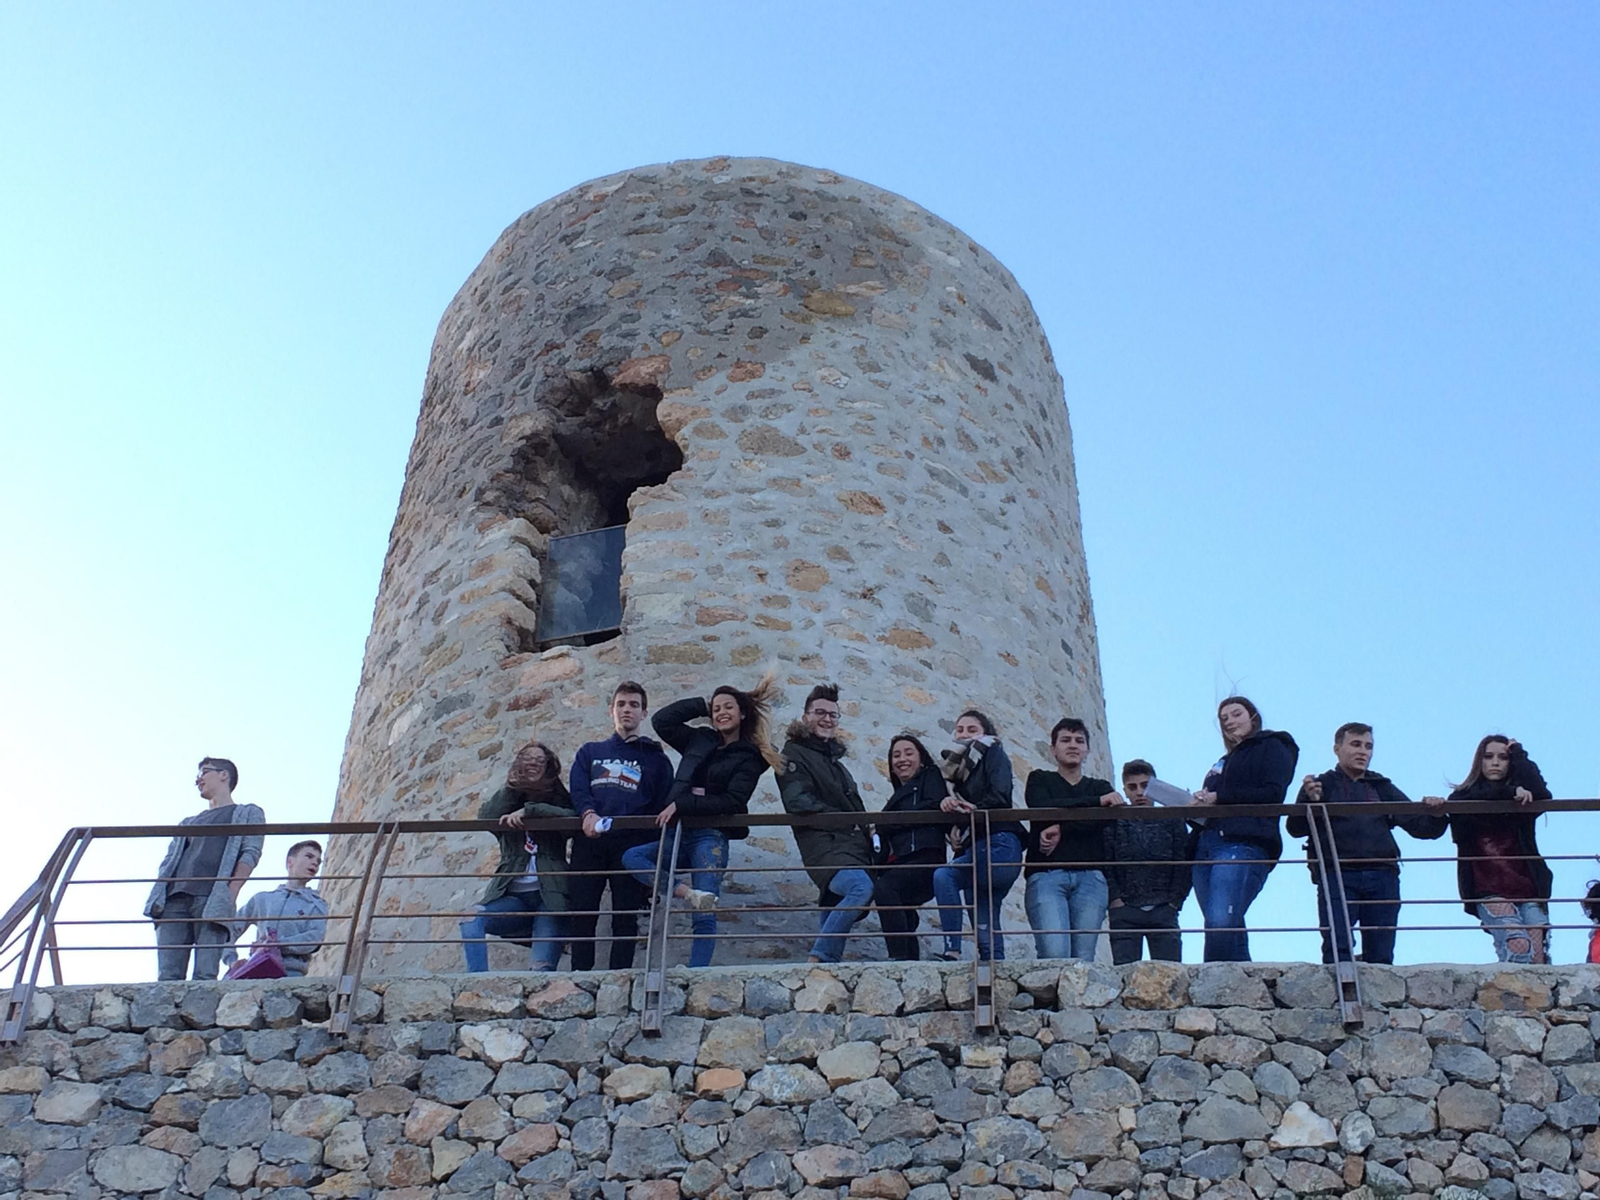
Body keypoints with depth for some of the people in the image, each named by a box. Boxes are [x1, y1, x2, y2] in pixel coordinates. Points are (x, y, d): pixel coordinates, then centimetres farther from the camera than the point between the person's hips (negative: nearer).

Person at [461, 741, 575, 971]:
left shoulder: (558, 801, 14)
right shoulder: (510, 802, 20)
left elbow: (573, 817, -10)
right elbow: (485, 817, -2)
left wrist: (528, 811, -14)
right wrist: (513, 786, 2)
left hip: (549, 895, -2)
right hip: (513, 895, 2)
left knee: (541, 968, -22)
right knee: (471, 920, -30)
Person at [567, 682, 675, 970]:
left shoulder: (655, 758, 20)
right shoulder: (589, 752, 24)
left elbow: (663, 805, 10)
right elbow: (578, 788, 6)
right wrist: (588, 814, -17)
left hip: (632, 844, -1)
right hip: (589, 841, 2)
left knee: (625, 916, -6)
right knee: (580, 912, -5)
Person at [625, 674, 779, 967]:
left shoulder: (749, 757, 3)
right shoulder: (699, 740, 17)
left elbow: (731, 803, -8)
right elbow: (661, 720, 14)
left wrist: (680, 804, -13)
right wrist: (702, 704, 14)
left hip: (711, 837, -5)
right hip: (679, 834, 5)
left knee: (704, 916, -14)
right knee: (632, 857, -18)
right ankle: (688, 893, -29)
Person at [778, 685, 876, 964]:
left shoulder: (835, 759, 28)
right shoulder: (794, 753, 2)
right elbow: (796, 802, -13)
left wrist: (867, 832, 8)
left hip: (853, 845, 9)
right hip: (823, 843, -9)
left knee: (840, 908, 4)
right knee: (861, 887, -31)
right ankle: (819, 958, -28)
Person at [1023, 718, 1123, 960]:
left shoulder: (1101, 788, 25)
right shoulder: (1039, 780, 20)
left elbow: (1103, 820, 2)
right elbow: (1043, 808, -4)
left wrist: (1060, 830, -10)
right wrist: (1097, 801, -7)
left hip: (1090, 875, 2)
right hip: (1046, 873, -2)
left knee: (1083, 957, -10)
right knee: (1055, 953, -23)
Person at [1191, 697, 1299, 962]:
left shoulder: (1272, 747, 12)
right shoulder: (1224, 762, 33)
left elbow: (1273, 794, -5)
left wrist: (1219, 797, -8)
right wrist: (1199, 803, 3)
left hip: (1244, 844, -7)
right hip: (1207, 846, 8)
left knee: (1220, 923, -25)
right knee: (1231, 930, -1)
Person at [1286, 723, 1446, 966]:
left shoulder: (1382, 788, 24)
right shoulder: (1321, 786, 13)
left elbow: (1418, 825, 18)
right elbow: (1296, 828, 0)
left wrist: (1434, 816, -6)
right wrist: (1309, 801, -20)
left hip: (1381, 876, 3)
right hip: (1336, 875, -3)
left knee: (1381, 954, -1)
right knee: (1337, 948, -14)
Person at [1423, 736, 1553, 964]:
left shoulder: (1522, 800, 17)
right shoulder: (1464, 797, 14)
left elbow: (1541, 795, -5)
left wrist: (1518, 754, 7)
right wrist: (1511, 793, -16)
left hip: (1528, 888, 2)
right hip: (1489, 891, -2)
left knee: (1539, 958, -13)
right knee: (1518, 948, -25)